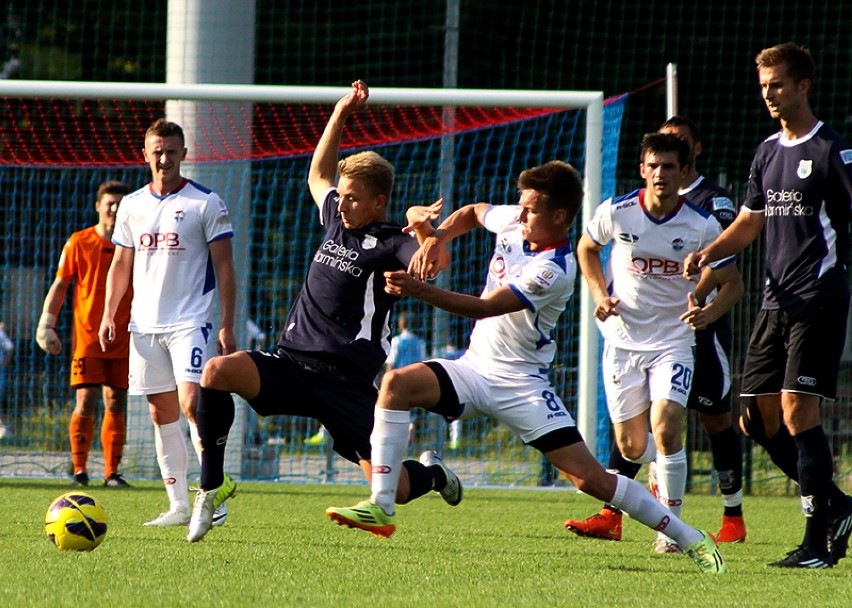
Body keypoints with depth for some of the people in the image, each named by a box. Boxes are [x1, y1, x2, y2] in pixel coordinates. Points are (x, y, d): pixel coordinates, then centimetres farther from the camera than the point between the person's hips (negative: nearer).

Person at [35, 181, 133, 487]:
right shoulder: (78, 243, 1)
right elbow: (60, 285, 6)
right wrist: (46, 324, -1)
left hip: (122, 339, 2)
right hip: (87, 337, -2)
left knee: (116, 404, 2)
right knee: (86, 401, -10)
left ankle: (111, 471, 8)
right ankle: (79, 469, -5)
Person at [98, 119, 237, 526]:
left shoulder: (205, 203, -2)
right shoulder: (132, 206, 11)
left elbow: (223, 267, -2)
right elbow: (121, 264, 19)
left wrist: (227, 326, -8)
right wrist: (109, 314, 7)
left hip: (190, 322, -5)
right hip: (144, 324, 5)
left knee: (191, 403, -19)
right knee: (161, 413, 6)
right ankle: (178, 505, 10)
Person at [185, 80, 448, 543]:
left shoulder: (390, 245, -6)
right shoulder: (337, 220, 15)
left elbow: (434, 261, -27)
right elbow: (317, 176, 35)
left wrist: (422, 225, -45)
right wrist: (340, 115, 28)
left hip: (346, 379, -5)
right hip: (290, 362, 5)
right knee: (217, 371, -24)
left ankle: (435, 477, 34)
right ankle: (212, 485, -13)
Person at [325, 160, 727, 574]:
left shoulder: (554, 272, -23)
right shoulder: (513, 222, -1)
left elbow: (485, 308, -29)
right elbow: (472, 213, 23)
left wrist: (419, 290, -37)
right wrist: (436, 238, 4)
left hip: (521, 384, -7)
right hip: (475, 368, 7)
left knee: (590, 478, -11)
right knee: (397, 384, -20)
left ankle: (690, 539, 2)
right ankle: (381, 508, -21)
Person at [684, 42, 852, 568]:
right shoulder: (768, 152, 16)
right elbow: (749, 223, 24)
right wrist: (709, 253, 7)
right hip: (776, 301, 8)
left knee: (798, 410, -14)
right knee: (759, 417, 4)